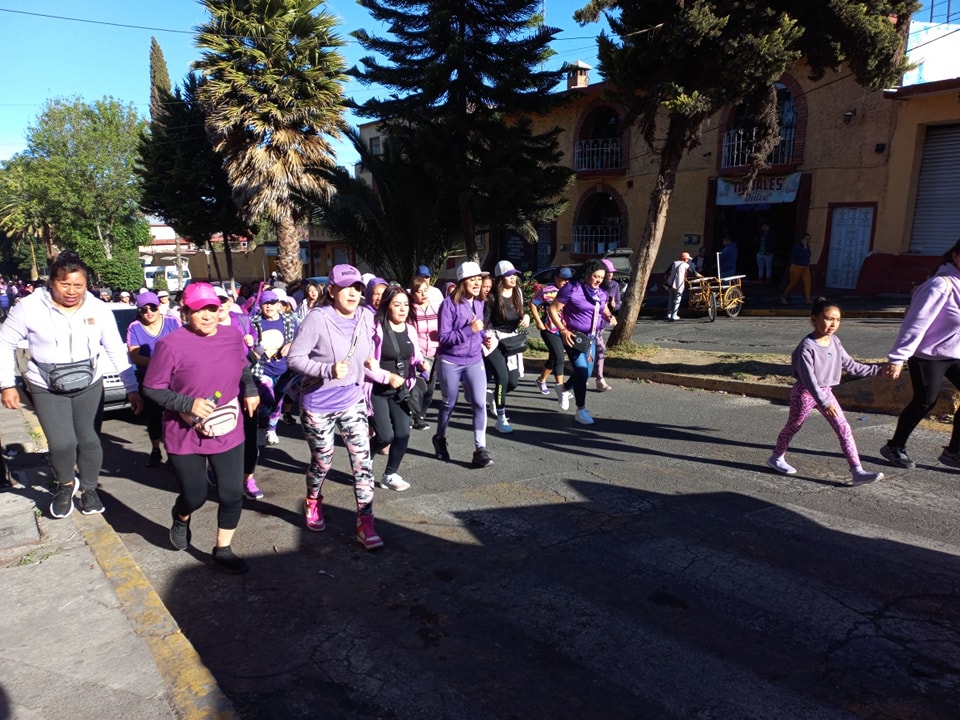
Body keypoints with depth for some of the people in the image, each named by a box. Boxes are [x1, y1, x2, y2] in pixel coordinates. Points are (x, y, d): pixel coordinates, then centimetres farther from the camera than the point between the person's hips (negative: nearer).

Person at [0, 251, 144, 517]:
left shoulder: (98, 309, -8)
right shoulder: (29, 307, -13)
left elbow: (117, 351, -3)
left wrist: (132, 388, -6)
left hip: (90, 386, 2)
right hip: (47, 389, -2)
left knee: (90, 441, 8)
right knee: (62, 444, -10)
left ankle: (88, 488, 31)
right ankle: (65, 485, 22)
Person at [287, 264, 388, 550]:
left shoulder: (366, 318, -2)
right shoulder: (318, 318, -19)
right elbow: (294, 357, -20)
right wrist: (328, 370, -32)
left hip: (352, 401, 4)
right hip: (318, 404, -4)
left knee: (363, 461, -3)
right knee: (323, 462, 13)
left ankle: (365, 524, 8)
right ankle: (313, 502, 44)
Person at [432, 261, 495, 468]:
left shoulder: (479, 303, 4)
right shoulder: (449, 303, -15)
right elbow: (443, 337, -19)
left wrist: (484, 337, 0)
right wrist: (470, 330, -27)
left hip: (474, 360, 4)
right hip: (450, 362, -4)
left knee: (480, 403, -9)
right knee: (449, 404, 11)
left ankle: (480, 450, -4)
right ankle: (440, 439, 37)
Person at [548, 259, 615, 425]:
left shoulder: (601, 293, 5)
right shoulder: (572, 290, -15)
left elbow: (604, 309, 23)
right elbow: (553, 310, -13)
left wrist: (609, 316, -1)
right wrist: (563, 330, -21)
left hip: (590, 338, 7)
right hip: (573, 337, -7)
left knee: (587, 373, 12)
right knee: (581, 370, -14)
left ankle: (564, 389, 42)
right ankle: (581, 410, -2)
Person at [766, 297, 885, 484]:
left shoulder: (835, 342, -2)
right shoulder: (807, 347, -24)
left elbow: (851, 365, 9)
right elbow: (809, 379, -29)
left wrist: (878, 370, 6)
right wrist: (825, 402, -35)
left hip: (825, 391, 6)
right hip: (805, 393, -6)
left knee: (844, 429, -1)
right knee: (793, 426, 12)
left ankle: (857, 471, 2)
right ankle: (776, 458, 33)